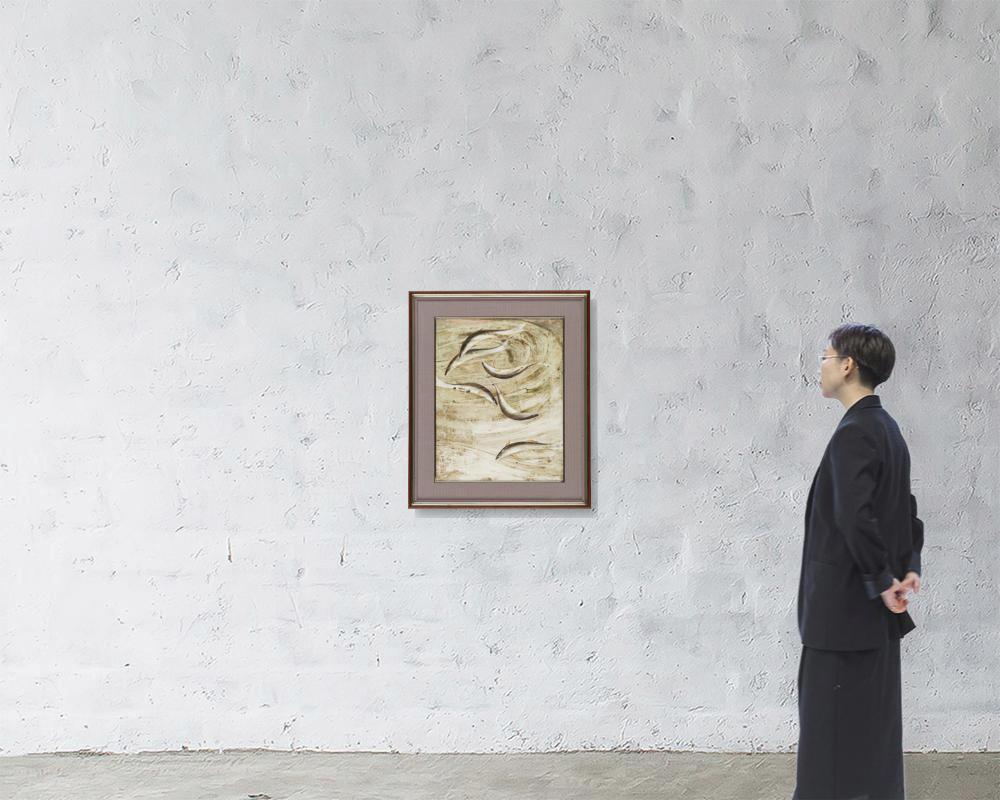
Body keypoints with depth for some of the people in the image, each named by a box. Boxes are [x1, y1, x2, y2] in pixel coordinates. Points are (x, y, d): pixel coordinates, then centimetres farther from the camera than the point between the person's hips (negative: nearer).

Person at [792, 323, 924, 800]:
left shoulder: (853, 434, -17)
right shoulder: (887, 429, 13)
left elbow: (855, 517, -26)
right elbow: (905, 510, 19)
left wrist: (883, 582, -18)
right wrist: (909, 569, 10)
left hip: (843, 607, -9)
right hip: (873, 615, 10)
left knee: (833, 733, -4)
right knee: (873, 726, 14)